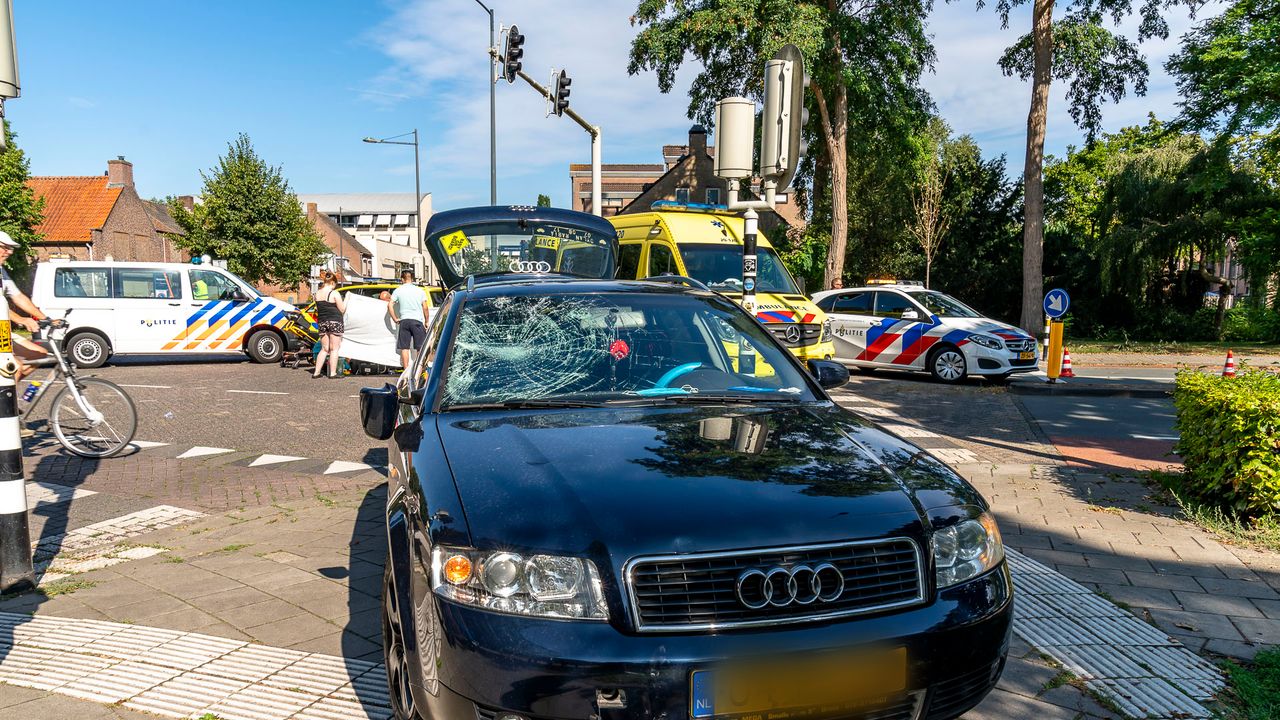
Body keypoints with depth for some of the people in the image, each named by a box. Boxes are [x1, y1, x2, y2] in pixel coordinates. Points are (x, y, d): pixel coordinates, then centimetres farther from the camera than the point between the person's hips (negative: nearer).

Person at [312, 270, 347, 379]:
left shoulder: (317, 294, 7)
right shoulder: (335, 293, -10)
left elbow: (317, 309, 12)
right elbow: (342, 310, -7)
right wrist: (345, 301, 9)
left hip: (322, 322, 5)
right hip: (335, 322, -5)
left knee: (324, 349, 14)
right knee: (334, 349, 1)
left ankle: (316, 372, 11)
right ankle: (333, 373, -1)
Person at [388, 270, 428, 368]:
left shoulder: (398, 290, 6)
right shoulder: (420, 290, 5)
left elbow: (390, 306, -1)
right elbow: (425, 308, 2)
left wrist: (395, 319, 7)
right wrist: (426, 322, 10)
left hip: (404, 321, 1)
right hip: (417, 321, -1)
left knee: (404, 348, 3)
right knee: (421, 348, 3)